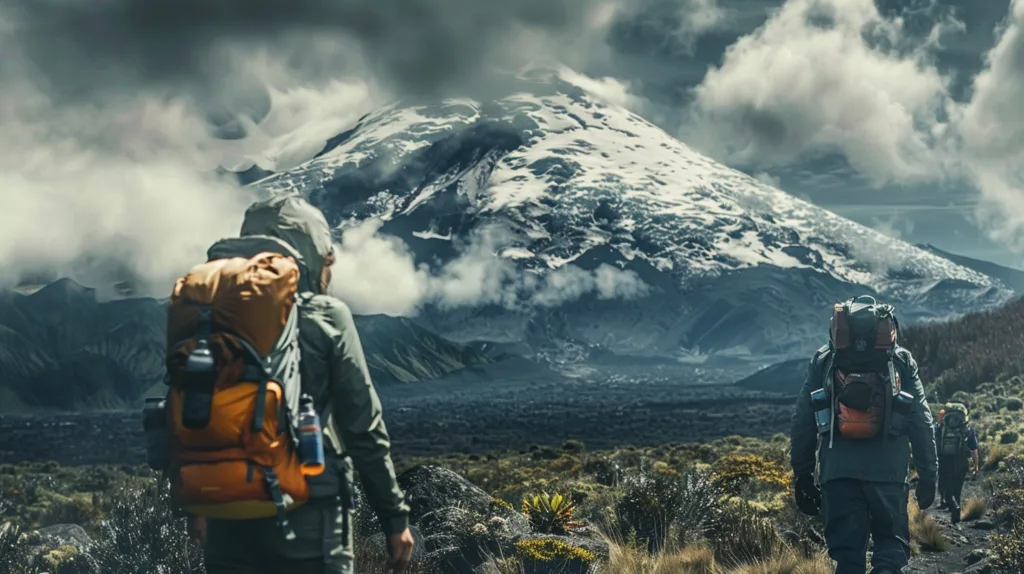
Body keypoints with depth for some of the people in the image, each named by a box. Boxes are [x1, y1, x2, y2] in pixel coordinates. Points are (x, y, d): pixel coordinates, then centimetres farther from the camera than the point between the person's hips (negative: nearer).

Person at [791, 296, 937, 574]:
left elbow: (802, 420, 9)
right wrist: (928, 475, 10)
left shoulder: (823, 360, 12)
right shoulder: (902, 361, 10)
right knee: (892, 544, 12)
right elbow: (922, 421, 5)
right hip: (888, 471, 0)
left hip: (837, 470, 1)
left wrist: (802, 474, 14)